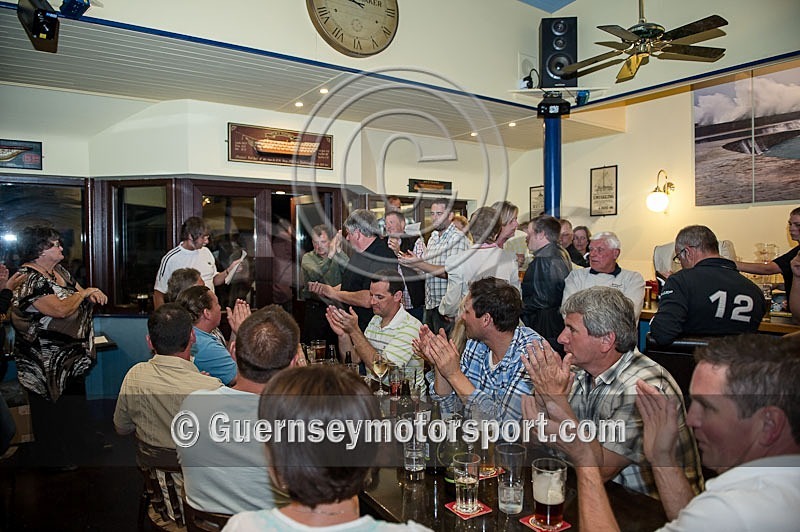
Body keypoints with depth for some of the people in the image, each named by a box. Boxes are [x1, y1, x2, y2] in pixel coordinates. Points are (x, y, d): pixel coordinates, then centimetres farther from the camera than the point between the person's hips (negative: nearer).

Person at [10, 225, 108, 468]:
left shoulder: (59, 271, 5)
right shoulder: (28, 280, -23)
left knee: (75, 402, 23)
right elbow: (60, 310, -32)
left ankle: (76, 446, 42)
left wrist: (93, 294, -7)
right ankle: (57, 460, 26)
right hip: (47, 364, -9)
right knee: (51, 411, 9)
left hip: (72, 357, 9)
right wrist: (84, 293, -17)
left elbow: (79, 293, 16)